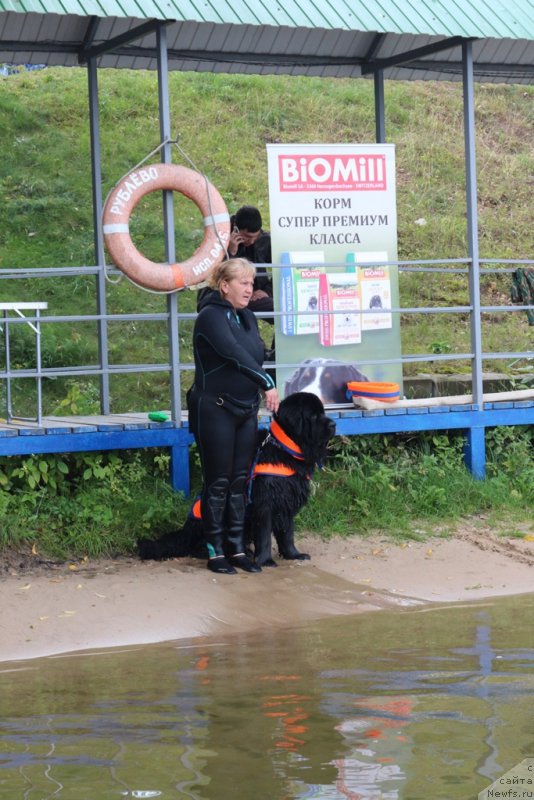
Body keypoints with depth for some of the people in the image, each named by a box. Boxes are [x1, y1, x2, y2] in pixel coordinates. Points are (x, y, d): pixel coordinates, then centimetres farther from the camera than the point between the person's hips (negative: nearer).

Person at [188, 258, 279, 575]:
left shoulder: (247, 317, 13)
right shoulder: (211, 316, -13)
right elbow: (233, 353, -27)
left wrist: (258, 400, 10)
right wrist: (267, 383, -35)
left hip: (246, 410, 7)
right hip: (215, 409, -7)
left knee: (240, 481, 8)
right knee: (218, 483, -2)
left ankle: (237, 548, 13)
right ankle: (215, 552, 4)